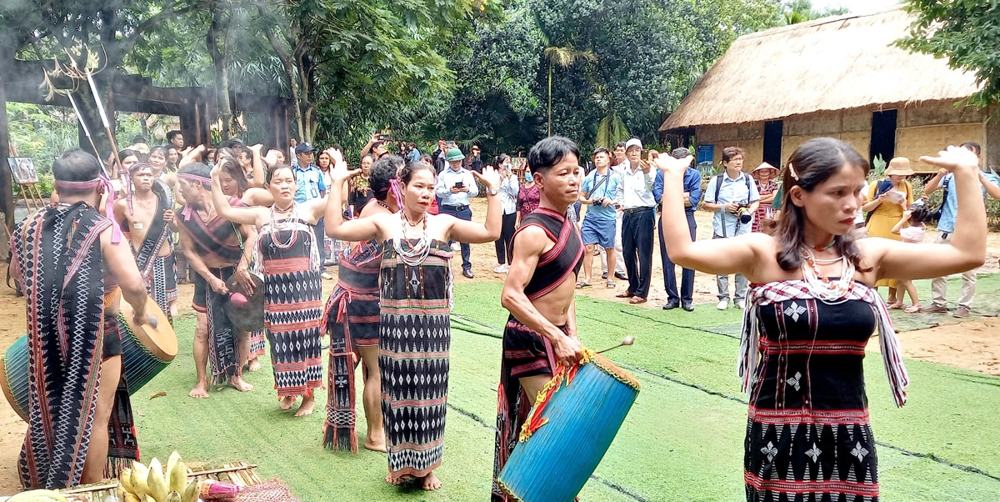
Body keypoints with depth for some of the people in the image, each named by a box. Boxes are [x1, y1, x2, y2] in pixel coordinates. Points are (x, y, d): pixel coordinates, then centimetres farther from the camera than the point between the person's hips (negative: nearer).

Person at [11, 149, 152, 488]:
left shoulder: (32, 224, 1)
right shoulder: (103, 228, -17)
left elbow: (17, 274, 16)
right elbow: (134, 285, -26)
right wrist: (140, 313, -5)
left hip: (46, 336, 6)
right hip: (94, 335, -6)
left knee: (50, 411, 24)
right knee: (94, 417, 9)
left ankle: (48, 484, 40)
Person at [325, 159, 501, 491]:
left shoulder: (444, 224, 3)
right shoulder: (384, 223, 2)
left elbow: (491, 232, -5)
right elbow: (335, 229, -6)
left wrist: (492, 190, -7)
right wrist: (337, 183, -6)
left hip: (432, 322, 1)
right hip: (395, 321, 0)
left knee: (428, 391, 9)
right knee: (399, 390, 8)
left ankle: (426, 465, 25)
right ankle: (400, 462, 27)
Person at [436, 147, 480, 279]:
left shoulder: (468, 174, 11)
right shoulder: (443, 174, 4)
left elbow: (476, 191, 6)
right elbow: (438, 191, -4)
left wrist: (468, 189, -15)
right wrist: (449, 191, -22)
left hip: (464, 210, 2)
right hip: (447, 210, -2)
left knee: (465, 238, 4)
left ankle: (467, 267, 12)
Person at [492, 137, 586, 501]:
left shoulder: (570, 228, 6)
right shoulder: (534, 232, -21)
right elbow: (511, 296, -28)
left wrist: (571, 332, 7)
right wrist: (558, 338, -29)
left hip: (557, 337, 9)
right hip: (531, 340, -9)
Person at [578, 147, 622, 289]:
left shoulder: (615, 177, -1)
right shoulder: (589, 177, 8)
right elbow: (581, 197, 14)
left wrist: (612, 201, -16)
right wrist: (589, 201, -6)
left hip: (607, 217, -2)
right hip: (590, 217, 2)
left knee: (609, 249, 7)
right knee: (588, 247, -1)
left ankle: (610, 278, 20)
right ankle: (587, 278, 10)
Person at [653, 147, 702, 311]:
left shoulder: (695, 174, -1)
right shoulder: (662, 173, -1)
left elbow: (694, 200, -13)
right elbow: (658, 196, -15)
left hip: (686, 218, -1)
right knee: (667, 259, 4)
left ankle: (687, 298, 12)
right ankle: (672, 297, 15)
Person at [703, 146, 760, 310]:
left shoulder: (748, 179, 4)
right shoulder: (716, 180, -2)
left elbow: (756, 202, 10)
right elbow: (707, 204, 0)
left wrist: (749, 211, -11)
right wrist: (724, 207, -14)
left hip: (743, 228, 2)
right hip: (722, 228, -1)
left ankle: (740, 297, 15)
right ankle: (723, 297, 13)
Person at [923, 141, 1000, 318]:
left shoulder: (985, 177, 4)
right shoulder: (950, 176, 8)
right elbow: (927, 190, 1)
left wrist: (978, 174, -22)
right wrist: (940, 174, -14)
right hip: (946, 228, 2)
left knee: (968, 271, 1)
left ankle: (965, 306, 8)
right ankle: (939, 303, 14)